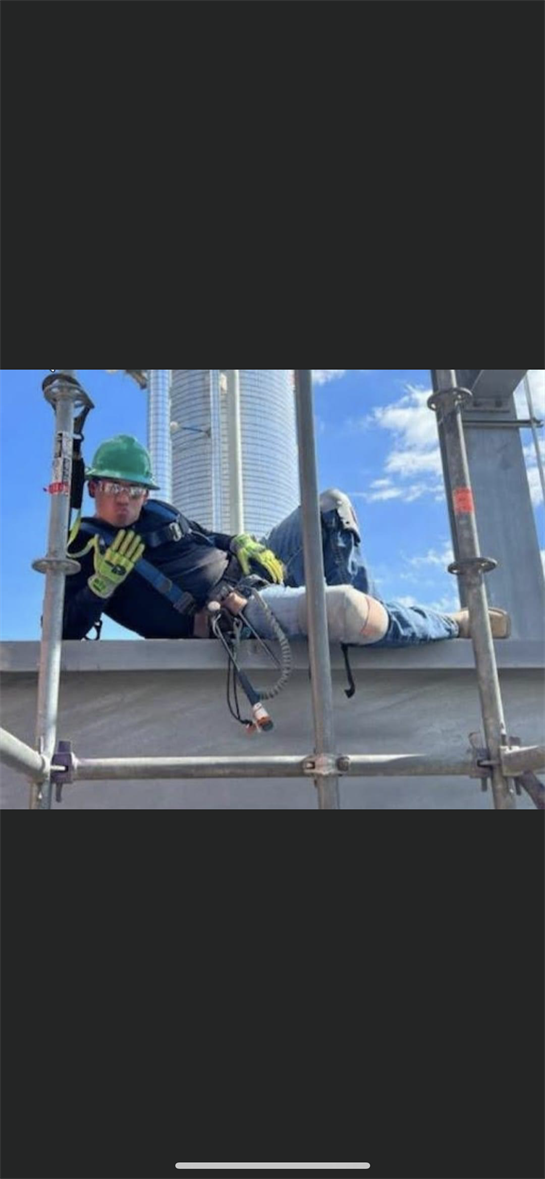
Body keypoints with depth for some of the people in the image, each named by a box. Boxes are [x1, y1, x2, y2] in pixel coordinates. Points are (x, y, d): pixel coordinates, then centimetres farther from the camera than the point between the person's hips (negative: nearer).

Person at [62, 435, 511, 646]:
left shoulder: (155, 511, 18)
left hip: (251, 573, 9)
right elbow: (60, 630, -9)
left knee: (332, 505, 8)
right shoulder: (82, 550, 0)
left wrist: (247, 545, 5)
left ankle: (371, 619, -1)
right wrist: (102, 583, -24)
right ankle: (455, 624, -6)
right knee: (347, 608, -34)